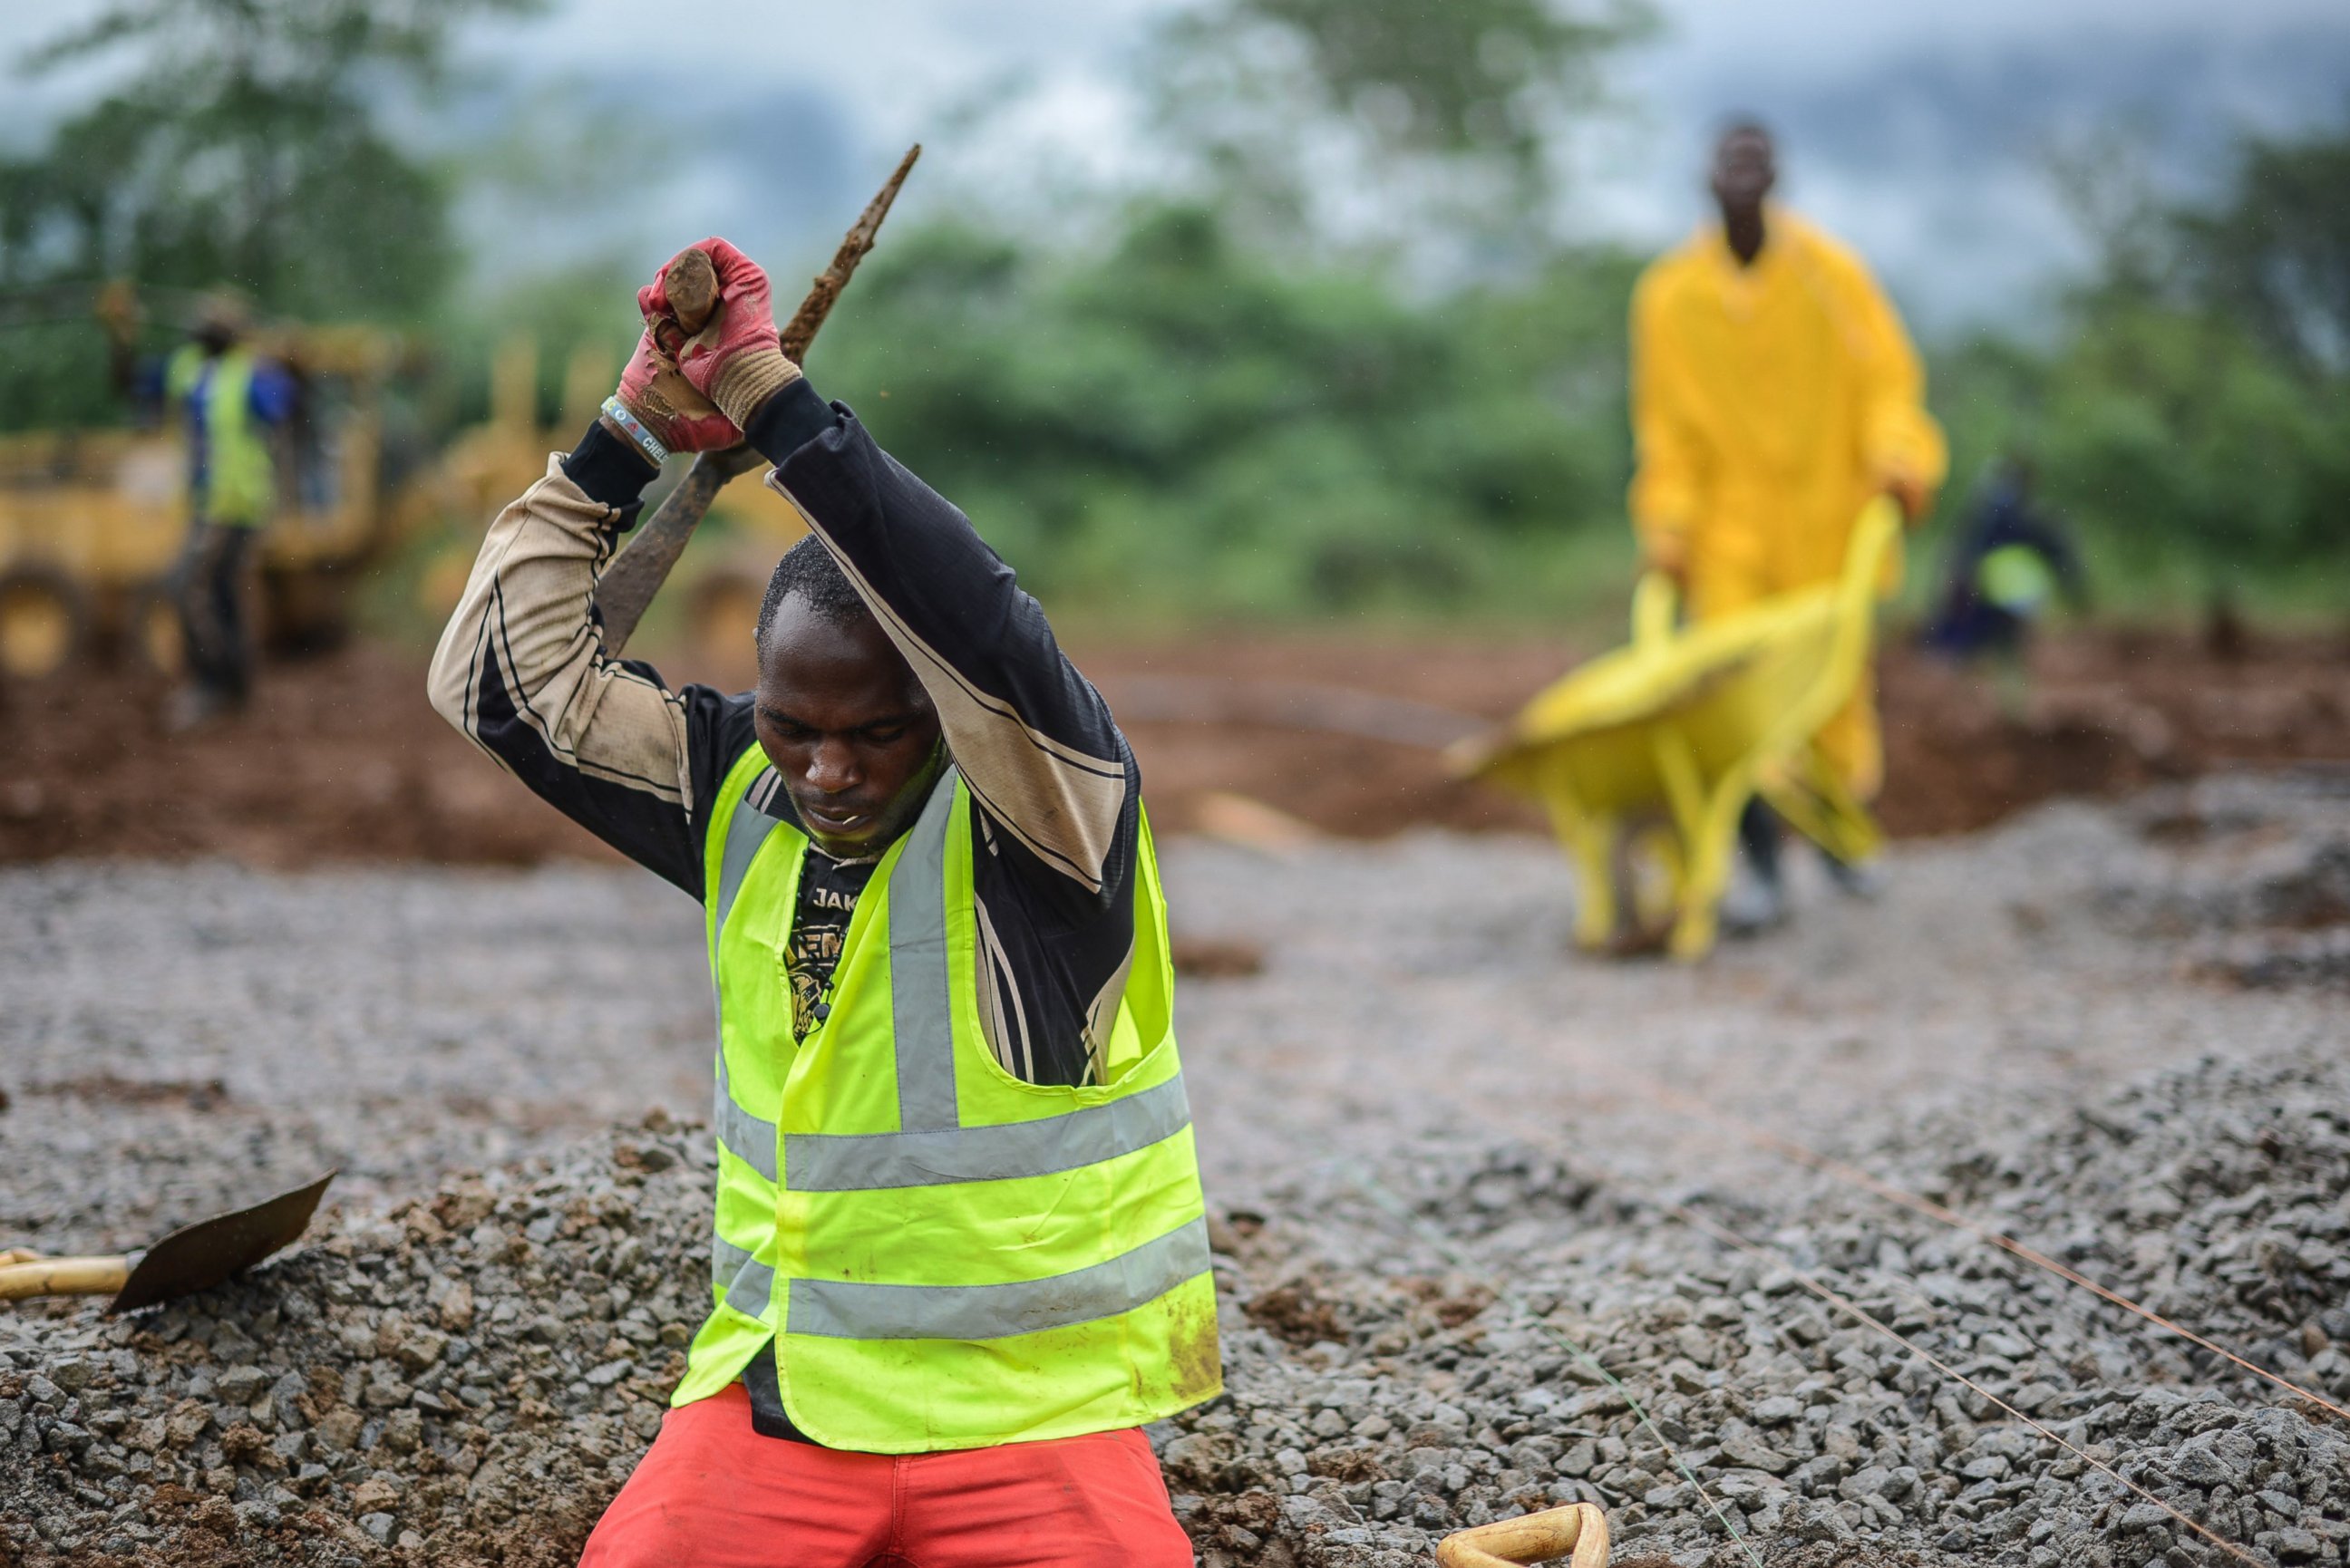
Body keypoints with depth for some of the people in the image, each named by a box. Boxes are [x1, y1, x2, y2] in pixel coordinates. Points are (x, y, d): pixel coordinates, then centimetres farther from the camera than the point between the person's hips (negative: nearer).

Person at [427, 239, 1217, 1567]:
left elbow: (989, 639, -32)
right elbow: (512, 676, 3)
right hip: (781, 1393, 4)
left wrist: (769, 397, -29)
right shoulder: (741, 793, 3)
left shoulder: (1041, 806, -12)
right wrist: (630, 438, -5)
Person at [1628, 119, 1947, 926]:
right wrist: (1666, 525, -1)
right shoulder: (1670, 293, -1)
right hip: (1728, 522, 0)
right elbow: (1665, 424, 5)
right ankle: (1763, 873, -9)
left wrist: (1897, 456, -17)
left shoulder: (1831, 274, -4)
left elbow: (1888, 376, 0)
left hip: (1825, 521, 0)